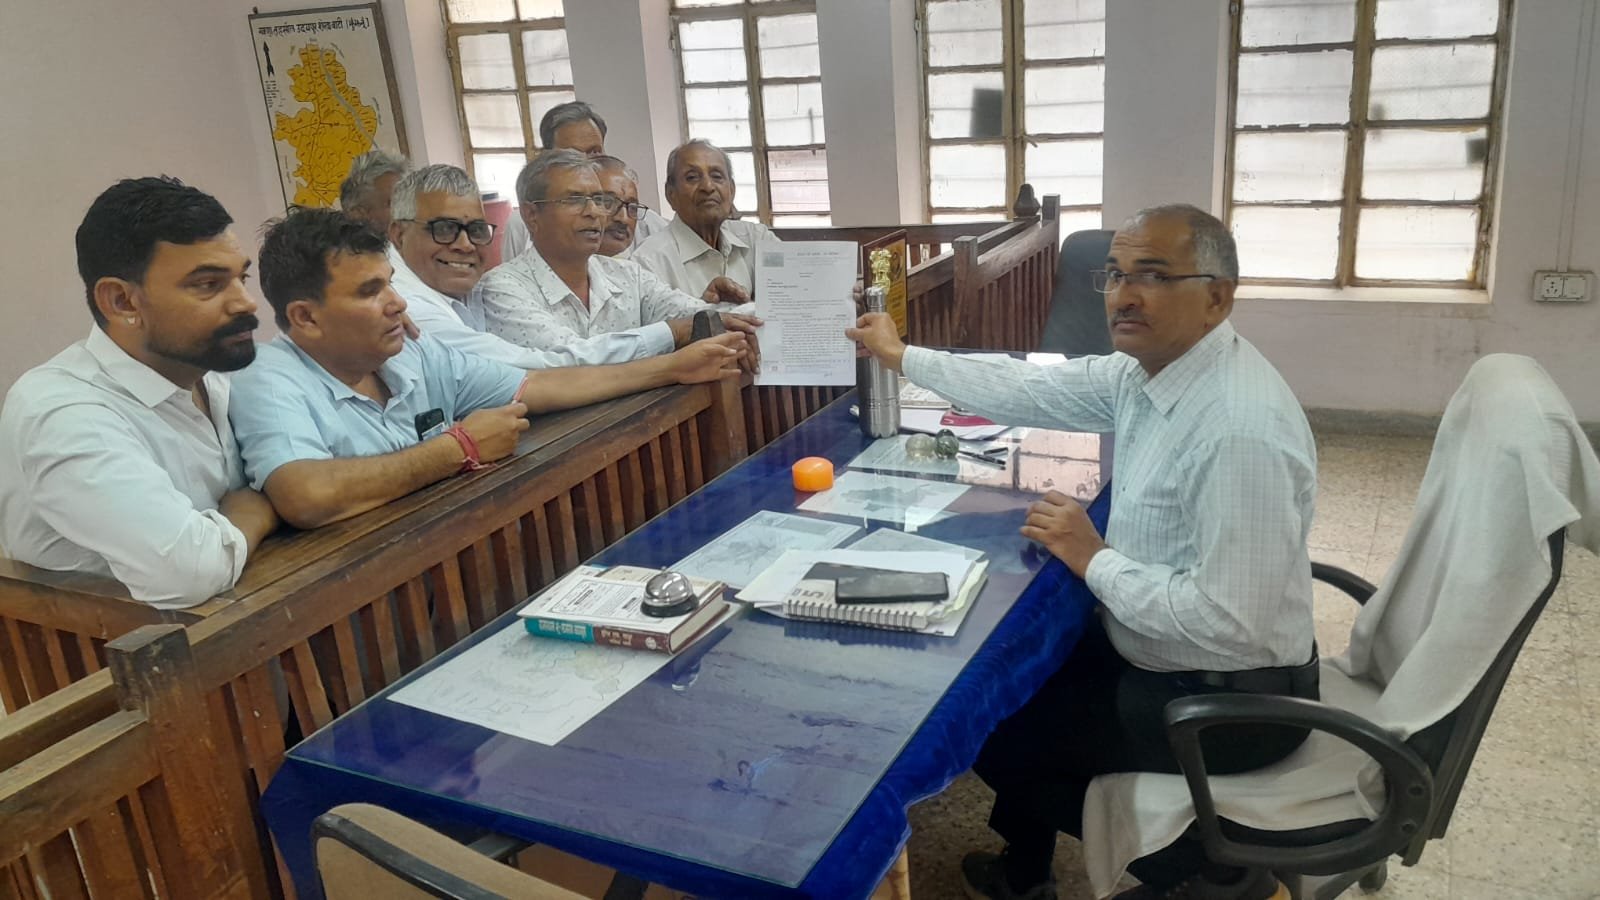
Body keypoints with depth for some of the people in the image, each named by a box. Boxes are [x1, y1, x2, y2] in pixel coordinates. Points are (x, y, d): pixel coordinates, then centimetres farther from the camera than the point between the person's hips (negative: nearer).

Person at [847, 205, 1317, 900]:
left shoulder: (1239, 430, -32)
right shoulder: (1150, 368, -4)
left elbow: (1230, 622, -32)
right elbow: (1034, 391, 8)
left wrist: (1093, 558, -21)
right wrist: (901, 357, 14)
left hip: (1225, 701, -8)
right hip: (1157, 651, 8)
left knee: (995, 733, 4)